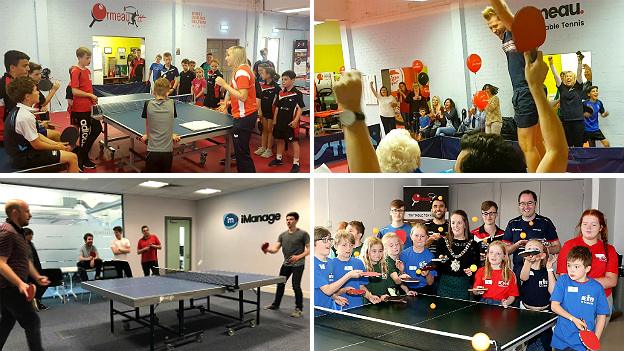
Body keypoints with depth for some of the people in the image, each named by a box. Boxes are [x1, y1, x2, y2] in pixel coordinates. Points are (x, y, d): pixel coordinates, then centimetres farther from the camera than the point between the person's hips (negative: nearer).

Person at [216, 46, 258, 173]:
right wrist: (228, 102, 17)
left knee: (242, 152, -6)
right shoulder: (242, 70, 15)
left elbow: (243, 97, -24)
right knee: (241, 150, 17)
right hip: (246, 115, 10)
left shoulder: (241, 72, -17)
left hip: (244, 117, -10)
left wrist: (224, 84, -20)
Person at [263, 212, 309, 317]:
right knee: (280, 284, 16)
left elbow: (309, 249, -10)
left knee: (296, 286, -13)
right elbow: (275, 248, -2)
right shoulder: (282, 235, 5)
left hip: (298, 264, -6)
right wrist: (268, 249, -24)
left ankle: (299, 310, 1)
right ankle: (276, 304, 35)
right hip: (286, 264, 6)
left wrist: (299, 256, -24)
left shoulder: (303, 234, -9)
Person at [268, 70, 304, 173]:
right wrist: (275, 120, 13)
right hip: (280, 121, 7)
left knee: (294, 142, 0)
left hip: (291, 123, -7)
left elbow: (300, 108, -11)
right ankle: (278, 159, 34)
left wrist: (296, 120, -20)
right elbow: (277, 107, 15)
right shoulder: (280, 93, 8)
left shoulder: (297, 93, -10)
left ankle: (296, 163, 5)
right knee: (280, 140, 18)